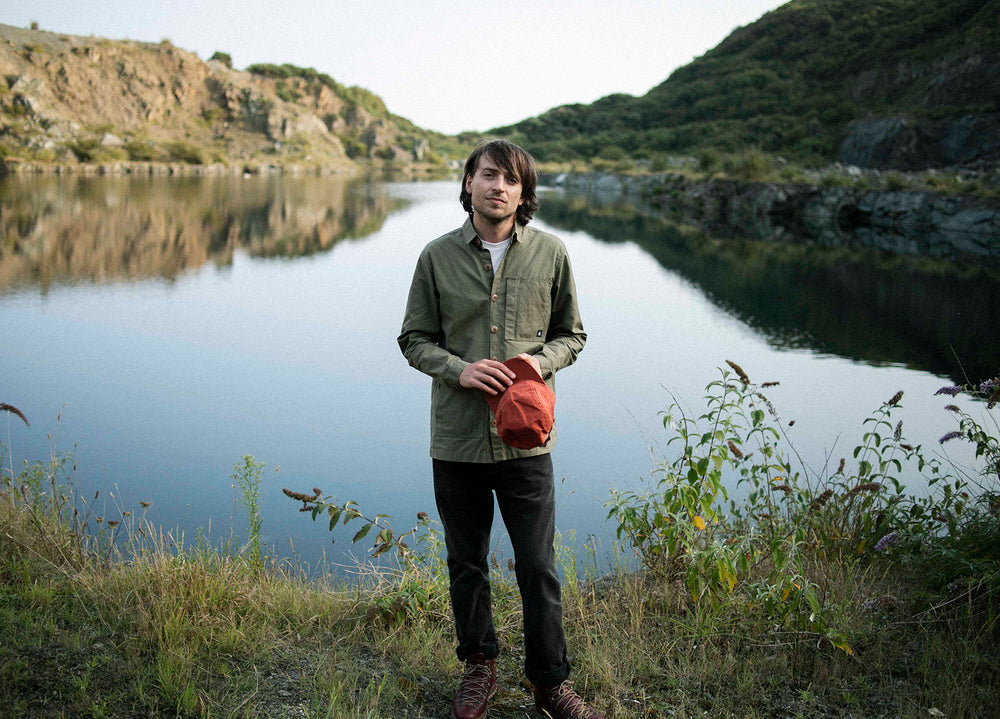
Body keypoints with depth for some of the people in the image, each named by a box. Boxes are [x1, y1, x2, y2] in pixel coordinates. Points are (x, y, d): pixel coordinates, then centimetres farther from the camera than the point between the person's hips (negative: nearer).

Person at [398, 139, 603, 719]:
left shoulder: (550, 254, 1)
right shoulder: (438, 257, 1)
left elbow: (571, 335, 9)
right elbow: (415, 339, 5)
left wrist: (543, 360, -13)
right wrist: (458, 369, -14)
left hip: (525, 440, -1)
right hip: (457, 438, 1)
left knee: (539, 567, 4)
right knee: (466, 563, 14)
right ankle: (480, 666, 34)